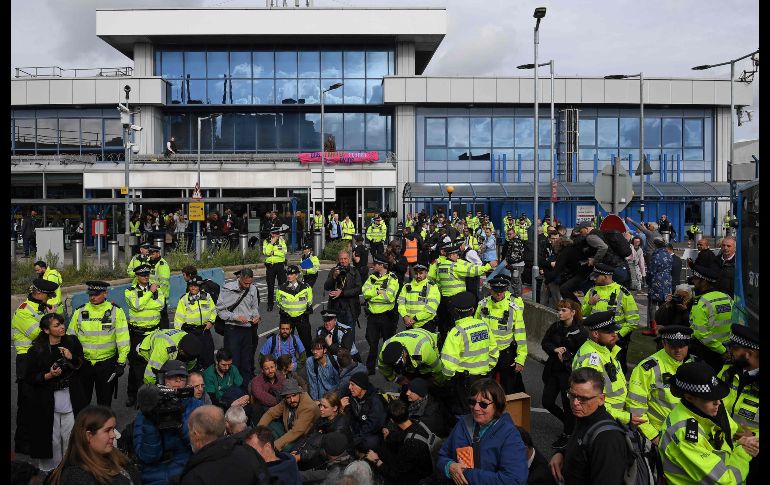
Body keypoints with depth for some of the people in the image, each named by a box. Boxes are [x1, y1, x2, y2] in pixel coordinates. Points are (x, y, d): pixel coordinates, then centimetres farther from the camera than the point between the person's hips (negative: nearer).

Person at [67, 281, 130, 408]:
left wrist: (121, 363, -10)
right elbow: (70, 336, 10)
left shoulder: (116, 311, -7)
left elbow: (123, 339, -7)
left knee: (105, 400, 11)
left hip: (106, 363, -2)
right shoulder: (80, 311, 1)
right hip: (83, 363, 2)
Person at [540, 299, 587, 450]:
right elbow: (544, 343, 4)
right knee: (547, 402, 10)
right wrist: (556, 350, -13)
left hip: (569, 372, -6)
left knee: (568, 403, 6)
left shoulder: (580, 331, -14)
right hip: (552, 370, 6)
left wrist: (566, 356, -19)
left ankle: (567, 434, 26)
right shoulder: (555, 327, 3)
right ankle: (568, 421, 35)